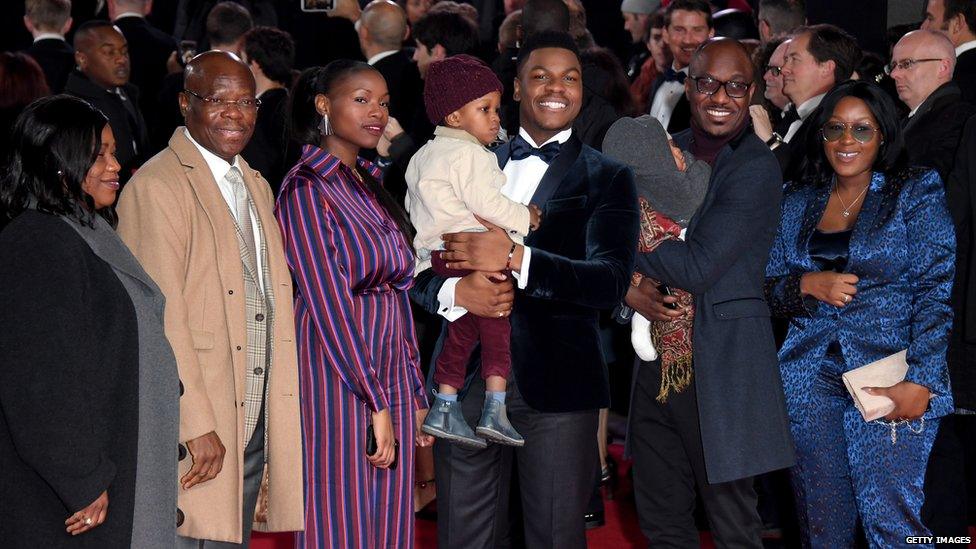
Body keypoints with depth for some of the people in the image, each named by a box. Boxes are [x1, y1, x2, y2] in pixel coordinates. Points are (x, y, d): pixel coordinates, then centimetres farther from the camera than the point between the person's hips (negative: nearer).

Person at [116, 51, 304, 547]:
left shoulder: (256, 187, 18)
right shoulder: (157, 186, -11)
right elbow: (162, 317, -16)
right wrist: (197, 427, -19)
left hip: (255, 424, 8)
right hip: (192, 429, -8)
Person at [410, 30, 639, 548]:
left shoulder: (607, 179, 4)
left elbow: (610, 279, -12)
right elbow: (419, 269, 9)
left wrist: (515, 258, -23)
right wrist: (455, 291, -14)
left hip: (555, 383, -2)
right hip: (464, 376, 3)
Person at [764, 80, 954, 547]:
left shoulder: (916, 193, 1)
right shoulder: (797, 202, 13)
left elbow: (936, 292, -7)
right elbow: (769, 289, 13)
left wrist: (921, 382, -17)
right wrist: (808, 285, -9)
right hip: (810, 381, 4)